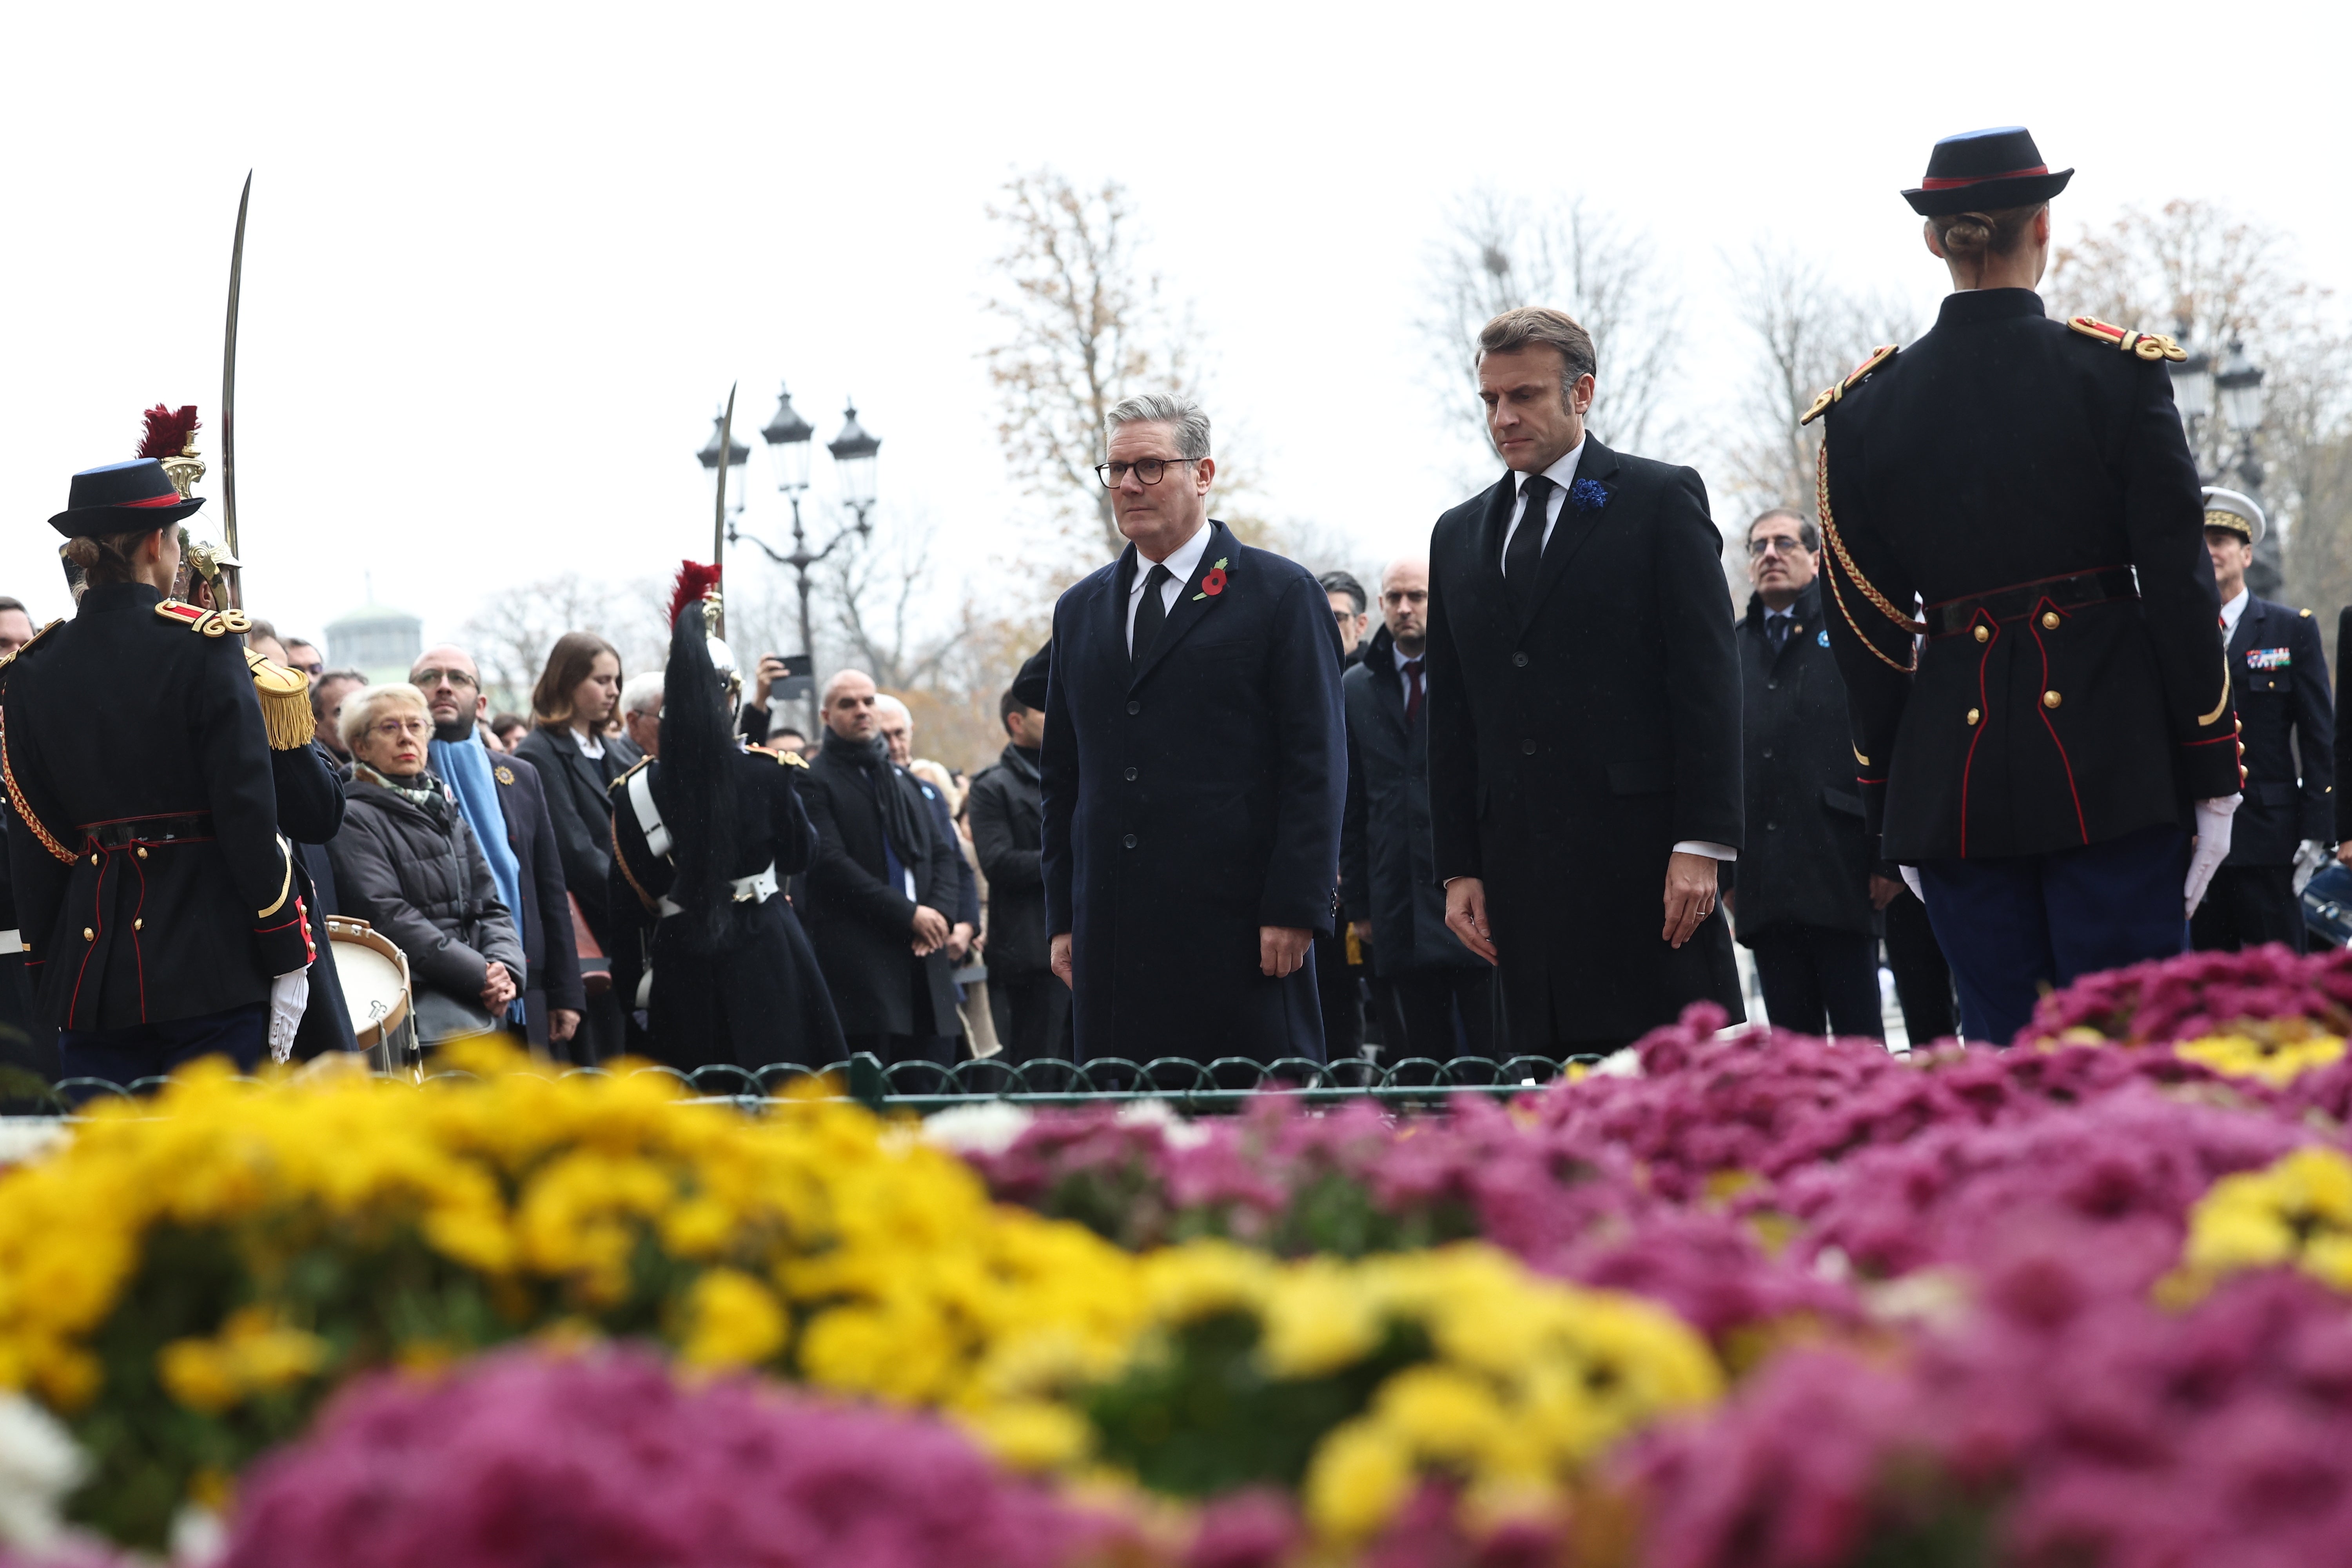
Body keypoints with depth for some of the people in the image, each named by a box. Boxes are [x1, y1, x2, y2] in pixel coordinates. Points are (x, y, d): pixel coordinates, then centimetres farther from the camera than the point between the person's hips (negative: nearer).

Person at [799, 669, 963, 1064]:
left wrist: (938, 912, -2)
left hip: (922, 953, 6)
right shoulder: (815, 782, 0)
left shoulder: (905, 782, 23)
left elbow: (942, 853, 19)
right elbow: (831, 862, -11)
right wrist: (907, 913, -13)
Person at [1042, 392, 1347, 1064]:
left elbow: (1316, 764, -3)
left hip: (1238, 930, -5)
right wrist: (1064, 919, 12)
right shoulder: (1080, 611, 18)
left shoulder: (1281, 595, 2)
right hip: (1112, 931, 5)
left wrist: (1294, 908, -12)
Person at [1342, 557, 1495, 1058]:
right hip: (1401, 913, 4)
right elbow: (1351, 807, 15)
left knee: (1492, 1051, -5)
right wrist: (1357, 901, 10)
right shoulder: (1356, 689, 13)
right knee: (1422, 1062, 4)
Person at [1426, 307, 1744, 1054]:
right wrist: (1459, 867, 10)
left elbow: (1707, 677, -4)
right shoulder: (1459, 535, 19)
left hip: (1642, 848, -5)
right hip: (1521, 868, 5)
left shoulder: (1660, 500, 3)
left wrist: (1701, 843, -12)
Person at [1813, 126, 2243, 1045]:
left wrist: (1890, 811, 13)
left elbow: (1867, 630, 6)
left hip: (1951, 774, 2)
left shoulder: (1866, 409, 3)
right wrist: (2212, 776, 1)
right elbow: (2181, 584, -4)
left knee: (1999, 1049, 6)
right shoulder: (2117, 372, -3)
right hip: (2111, 760, -2)